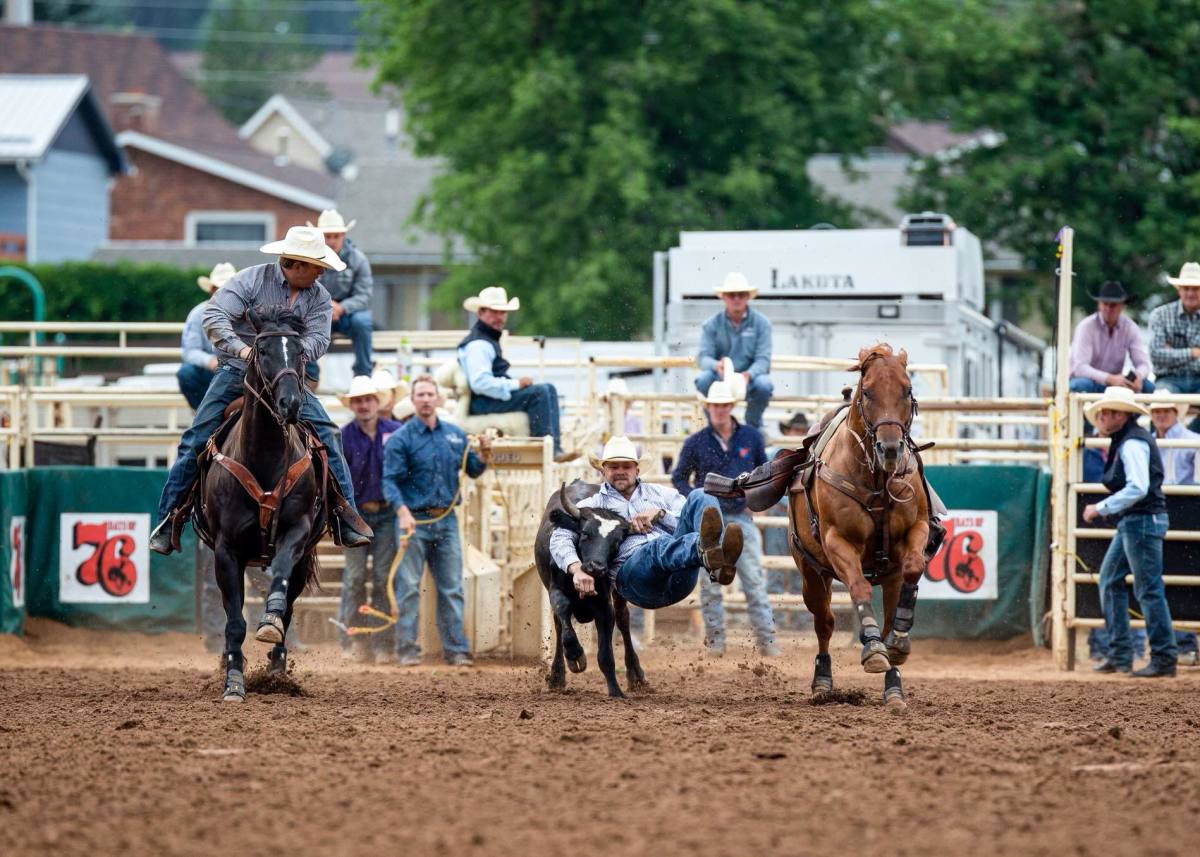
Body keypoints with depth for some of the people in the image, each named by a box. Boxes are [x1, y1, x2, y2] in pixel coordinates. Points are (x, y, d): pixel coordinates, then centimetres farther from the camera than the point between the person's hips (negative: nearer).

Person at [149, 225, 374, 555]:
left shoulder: (319, 296, 3)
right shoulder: (253, 279, -9)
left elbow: (318, 338, -8)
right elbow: (215, 315, -18)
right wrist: (240, 348, -34)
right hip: (237, 370, -3)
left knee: (326, 435, -13)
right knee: (197, 439, -11)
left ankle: (344, 516, -6)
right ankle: (169, 520, -3)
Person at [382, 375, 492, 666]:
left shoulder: (455, 435, 11)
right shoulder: (401, 439, -4)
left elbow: (472, 471, 18)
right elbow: (390, 481, -10)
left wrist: (484, 455, -3)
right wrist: (403, 512, -25)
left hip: (447, 520, 4)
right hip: (415, 521, -4)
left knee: (452, 588, 5)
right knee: (408, 588, -3)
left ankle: (456, 650, 8)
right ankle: (407, 648, 1)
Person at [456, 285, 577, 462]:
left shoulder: (491, 340, 20)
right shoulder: (477, 345, -15)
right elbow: (480, 383, -26)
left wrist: (516, 383, 11)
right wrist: (515, 384, -19)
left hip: (497, 395, 11)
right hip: (482, 403, -11)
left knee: (549, 389, 7)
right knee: (539, 392, -24)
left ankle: (555, 448, -7)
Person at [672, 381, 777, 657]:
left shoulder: (751, 437, 5)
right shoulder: (696, 443, 1)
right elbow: (679, 478, 10)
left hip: (741, 517, 0)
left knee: (754, 580, -5)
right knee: (710, 582, 2)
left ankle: (765, 638, -4)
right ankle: (714, 639, 9)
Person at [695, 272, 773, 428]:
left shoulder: (760, 323, -2)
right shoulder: (712, 325, 0)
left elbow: (763, 359, -10)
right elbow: (704, 358, -9)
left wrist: (748, 374, -32)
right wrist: (717, 366, -34)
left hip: (749, 380, 0)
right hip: (721, 380, 0)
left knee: (764, 385, -33)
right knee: (704, 379, -32)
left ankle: (753, 425, -2)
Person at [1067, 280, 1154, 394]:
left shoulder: (1130, 327, -5)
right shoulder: (1086, 327, -16)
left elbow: (1143, 363, -7)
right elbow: (1080, 368, -26)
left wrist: (1138, 376, -34)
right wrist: (1110, 379, -40)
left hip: (1114, 381, 4)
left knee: (1147, 386, -21)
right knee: (1082, 385, -38)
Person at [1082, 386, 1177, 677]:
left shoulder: (1132, 444, -17)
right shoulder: (1122, 441, 15)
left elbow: (1138, 488, -27)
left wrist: (1101, 508, -22)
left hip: (1143, 521, -11)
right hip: (1131, 522, 11)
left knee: (1149, 589, -6)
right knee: (1110, 581, 13)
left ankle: (1164, 658, -2)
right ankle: (1119, 654, 16)